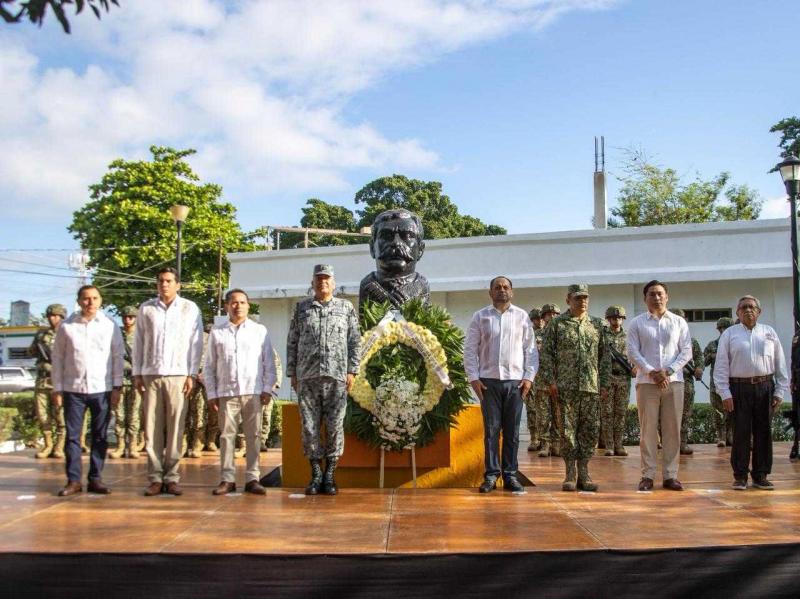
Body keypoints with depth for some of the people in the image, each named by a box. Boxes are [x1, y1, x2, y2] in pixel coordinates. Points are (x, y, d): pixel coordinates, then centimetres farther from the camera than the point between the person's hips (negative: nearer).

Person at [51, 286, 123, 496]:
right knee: (72, 435, 3)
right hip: (73, 389, 0)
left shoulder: (110, 326, 1)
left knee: (100, 436, 6)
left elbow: (118, 356, 3)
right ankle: (73, 480, 12)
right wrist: (57, 389, 3)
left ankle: (95, 479, 15)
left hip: (102, 389, 0)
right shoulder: (67, 326, 1)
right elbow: (58, 357, 5)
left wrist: (117, 387, -1)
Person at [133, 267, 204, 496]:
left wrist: (192, 374, -2)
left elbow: (196, 344, 4)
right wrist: (137, 373, 5)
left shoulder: (190, 309, 6)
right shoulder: (146, 308, 10)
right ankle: (155, 478, 6)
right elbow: (139, 343, 11)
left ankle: (172, 477, 5)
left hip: (178, 375, -1)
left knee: (175, 427, -2)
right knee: (152, 427, 0)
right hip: (151, 375, 1)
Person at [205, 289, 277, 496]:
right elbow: (209, 367, 9)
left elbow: (269, 363, 7)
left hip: (253, 392, 0)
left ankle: (252, 479, 7)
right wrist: (211, 394, 3)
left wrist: (267, 389, -1)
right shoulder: (217, 332, 8)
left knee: (253, 436, 1)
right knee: (227, 436, 2)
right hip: (226, 393, 0)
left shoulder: (260, 331, 7)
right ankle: (228, 479, 9)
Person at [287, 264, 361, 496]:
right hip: (307, 377, 1)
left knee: (335, 427, 0)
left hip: (336, 375, -1)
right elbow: (292, 342, 12)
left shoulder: (346, 308, 10)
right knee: (309, 426, 1)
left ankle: (330, 475, 9)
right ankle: (316, 474, 11)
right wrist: (292, 373, 6)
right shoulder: (301, 308, 12)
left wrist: (352, 371, -1)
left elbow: (355, 342, 8)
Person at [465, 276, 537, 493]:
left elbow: (531, 348, 8)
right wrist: (473, 378, -4)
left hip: (515, 381, 1)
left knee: (512, 431, 5)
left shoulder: (522, 316, 8)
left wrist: (529, 377, 0)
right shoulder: (480, 316, 6)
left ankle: (510, 475, 12)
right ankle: (491, 475, 7)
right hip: (489, 380, -1)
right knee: (491, 429, 1)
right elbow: (470, 348, 4)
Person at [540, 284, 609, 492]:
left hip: (591, 387, 3)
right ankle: (570, 474, 9)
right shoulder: (556, 324, 3)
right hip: (565, 387, -3)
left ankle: (583, 474, 12)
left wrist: (604, 384, 6)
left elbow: (605, 356, 13)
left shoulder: (597, 325, 12)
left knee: (589, 431, 4)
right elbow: (546, 353, 1)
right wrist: (551, 381, -7)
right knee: (567, 430, 0)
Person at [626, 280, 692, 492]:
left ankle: (670, 475, 9)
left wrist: (668, 371, -9)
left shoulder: (679, 322, 10)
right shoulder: (637, 323, 6)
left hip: (674, 381, 1)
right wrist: (652, 372, -12)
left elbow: (686, 351, 4)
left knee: (672, 430, 2)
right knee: (648, 430, -1)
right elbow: (633, 352, -1)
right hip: (646, 382, -1)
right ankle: (647, 475, 5)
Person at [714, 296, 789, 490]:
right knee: (741, 432, -1)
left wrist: (780, 391, 3)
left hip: (765, 387, 2)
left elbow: (780, 364, 10)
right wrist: (725, 393, -7)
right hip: (739, 388, -2)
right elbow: (721, 365, 0)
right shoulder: (729, 334, 5)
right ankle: (740, 476, 7)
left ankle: (761, 475, 14)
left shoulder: (769, 333, 11)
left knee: (763, 432, 5)